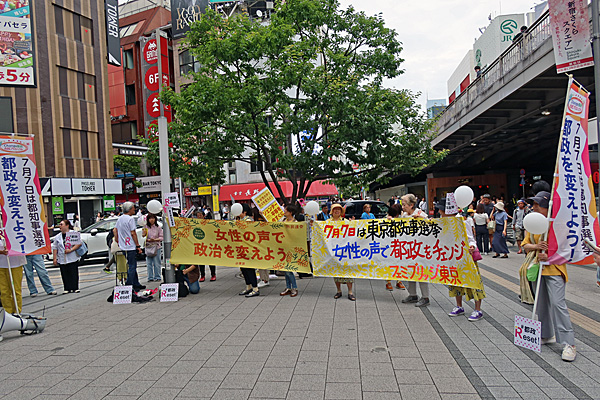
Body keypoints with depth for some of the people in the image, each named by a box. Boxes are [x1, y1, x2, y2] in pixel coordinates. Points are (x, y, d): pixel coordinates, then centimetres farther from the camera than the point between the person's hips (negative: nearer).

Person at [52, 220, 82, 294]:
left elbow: (79, 243, -6)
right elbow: (55, 248, 13)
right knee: (65, 275, 2)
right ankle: (67, 289, 9)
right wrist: (55, 258, 4)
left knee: (74, 274, -1)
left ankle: (75, 288, 6)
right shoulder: (57, 237, 13)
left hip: (72, 259, -3)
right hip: (62, 259, 4)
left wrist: (71, 250, -16)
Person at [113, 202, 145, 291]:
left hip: (124, 246, 9)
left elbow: (115, 230, 17)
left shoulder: (120, 218, 12)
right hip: (131, 247, -9)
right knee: (132, 267, -3)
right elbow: (133, 233, -16)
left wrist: (117, 241, 23)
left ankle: (136, 284, 24)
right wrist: (138, 246, -12)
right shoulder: (130, 219, -13)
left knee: (132, 266, 16)